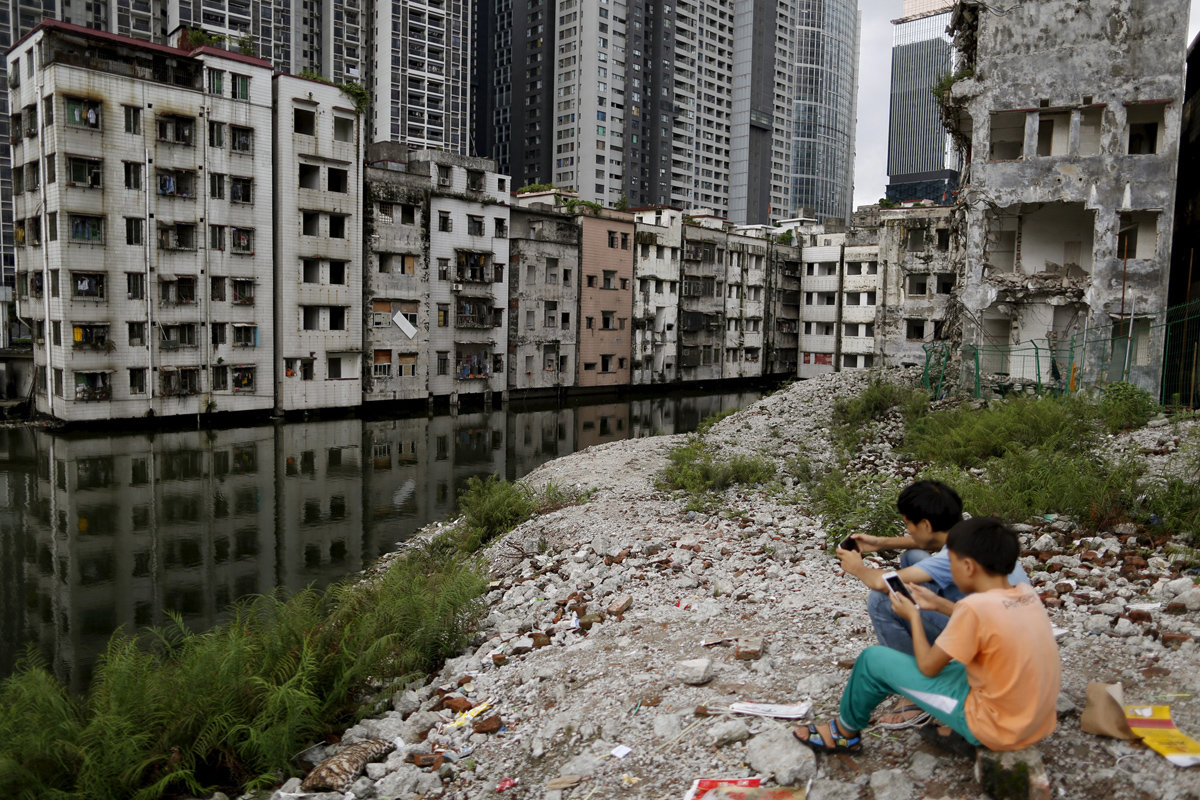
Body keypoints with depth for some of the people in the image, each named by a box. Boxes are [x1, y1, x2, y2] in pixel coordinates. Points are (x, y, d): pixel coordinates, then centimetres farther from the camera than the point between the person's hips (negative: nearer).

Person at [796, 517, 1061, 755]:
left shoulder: (975, 606, -26)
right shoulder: (1026, 593, -4)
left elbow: (927, 666, -13)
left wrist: (913, 616, 1)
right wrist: (940, 604, 15)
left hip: (994, 728, -8)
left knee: (874, 659, 2)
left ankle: (845, 732, 24)